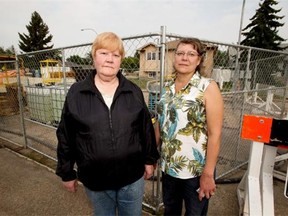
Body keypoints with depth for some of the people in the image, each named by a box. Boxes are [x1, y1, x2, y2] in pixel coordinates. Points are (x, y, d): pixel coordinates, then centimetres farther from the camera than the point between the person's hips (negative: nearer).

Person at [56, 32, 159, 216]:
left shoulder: (134, 91, -4)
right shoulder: (76, 93, -7)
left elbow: (146, 128, 2)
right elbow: (66, 136, -2)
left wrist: (150, 159, 6)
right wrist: (67, 172, 3)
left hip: (132, 176, 1)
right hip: (94, 179, 0)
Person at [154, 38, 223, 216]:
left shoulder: (208, 87, -13)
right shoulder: (167, 87, 1)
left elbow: (215, 134, -15)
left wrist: (208, 174, -16)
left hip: (197, 170, -4)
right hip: (168, 166, 4)